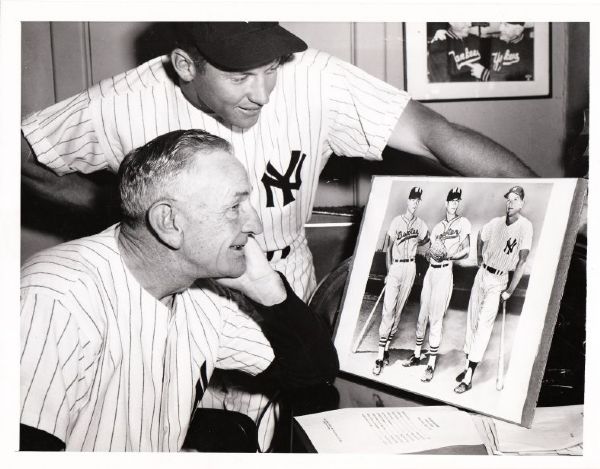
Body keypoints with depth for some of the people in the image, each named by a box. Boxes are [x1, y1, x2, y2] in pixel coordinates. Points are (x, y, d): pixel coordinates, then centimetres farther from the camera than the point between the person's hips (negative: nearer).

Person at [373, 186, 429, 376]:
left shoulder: (420, 224, 6)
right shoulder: (397, 221, -4)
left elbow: (426, 239, 27)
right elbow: (388, 248, -5)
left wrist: (415, 243, 9)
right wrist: (389, 272, -11)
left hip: (410, 267, 4)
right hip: (395, 266, -4)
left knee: (398, 309, 7)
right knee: (388, 309, -10)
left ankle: (387, 347, 16)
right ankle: (380, 355, -11)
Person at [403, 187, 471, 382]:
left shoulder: (463, 223, 0)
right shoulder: (438, 226, 16)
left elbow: (466, 251, -7)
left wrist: (447, 256, -20)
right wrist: (431, 253, -6)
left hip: (445, 272, -6)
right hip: (430, 271, 6)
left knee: (435, 319, -8)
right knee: (422, 316, 11)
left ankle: (431, 365, -3)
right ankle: (417, 355, 24)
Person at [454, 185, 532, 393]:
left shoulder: (525, 226, -15)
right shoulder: (496, 222, 0)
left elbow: (522, 260, -17)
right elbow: (480, 237, 23)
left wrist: (510, 290, -18)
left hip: (499, 279, -5)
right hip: (482, 273, 5)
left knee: (484, 324, -10)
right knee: (472, 319, 9)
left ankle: (469, 377, -10)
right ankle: (467, 365, 21)